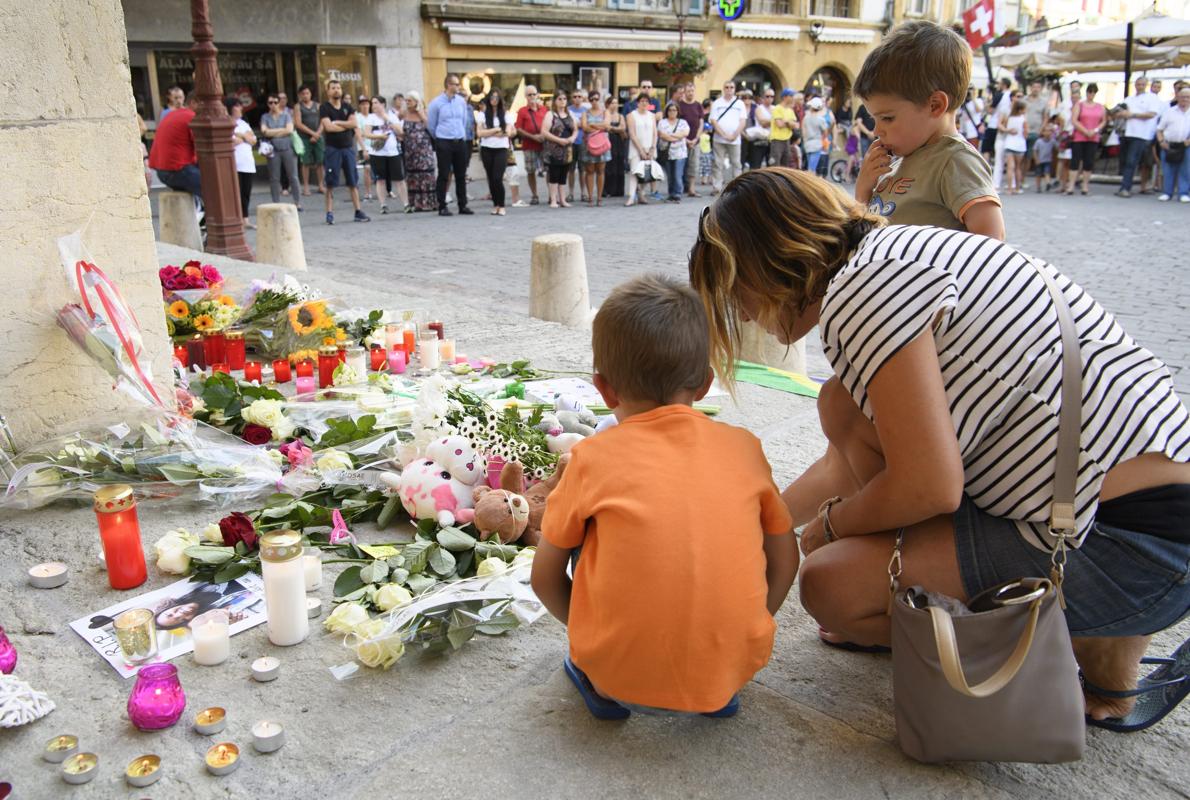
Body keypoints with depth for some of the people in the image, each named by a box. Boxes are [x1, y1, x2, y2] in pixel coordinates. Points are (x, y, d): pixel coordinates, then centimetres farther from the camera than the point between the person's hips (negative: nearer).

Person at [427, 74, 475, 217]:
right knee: (443, 176, -1)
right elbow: (431, 125, 3)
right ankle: (442, 207, 4)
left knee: (461, 175, 7)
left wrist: (463, 135, 16)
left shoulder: (461, 101, 6)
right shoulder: (436, 103, -6)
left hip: (461, 142, 4)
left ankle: (463, 205, 15)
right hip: (444, 143, -4)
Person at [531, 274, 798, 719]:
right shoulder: (744, 448, 1)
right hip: (733, 667, 2)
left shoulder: (594, 457, -6)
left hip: (624, 674, -2)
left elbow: (545, 578, 4)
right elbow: (784, 559, 11)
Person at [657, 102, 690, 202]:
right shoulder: (662, 122, 9)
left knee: (678, 175, -9)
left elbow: (686, 133, -5)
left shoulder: (682, 122, 12)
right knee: (669, 176, 3)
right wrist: (677, 137, -6)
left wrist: (670, 135, -7)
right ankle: (671, 194, 12)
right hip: (667, 152, 1)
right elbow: (661, 135, -6)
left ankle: (677, 195, -7)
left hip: (680, 153, -1)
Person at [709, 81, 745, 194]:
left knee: (735, 163, 4)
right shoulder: (717, 103, 6)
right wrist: (724, 135, -11)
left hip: (735, 140, 1)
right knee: (717, 163, -1)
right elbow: (713, 121, -2)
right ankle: (716, 187, 2)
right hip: (719, 139, -1)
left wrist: (734, 135, -11)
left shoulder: (740, 104, 9)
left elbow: (743, 121, 3)